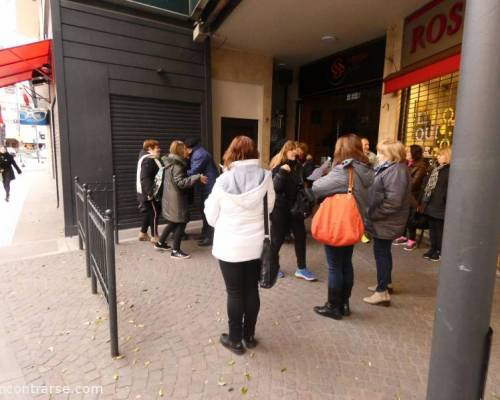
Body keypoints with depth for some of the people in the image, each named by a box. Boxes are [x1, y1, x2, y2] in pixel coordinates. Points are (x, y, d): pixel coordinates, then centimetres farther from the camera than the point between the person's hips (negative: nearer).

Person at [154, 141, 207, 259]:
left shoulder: (172, 163, 12)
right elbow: (181, 182, -26)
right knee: (181, 222, -2)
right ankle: (175, 251, 4)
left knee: (173, 222, 21)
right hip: (176, 199, -10)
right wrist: (197, 177, -29)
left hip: (171, 198, 10)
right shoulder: (177, 165, -19)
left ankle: (160, 243, 34)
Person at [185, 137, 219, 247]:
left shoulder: (199, 154, -18)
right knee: (204, 210, 18)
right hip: (206, 187, 11)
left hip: (209, 187, -11)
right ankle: (205, 233, 31)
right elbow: (193, 169, 16)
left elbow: (193, 172, -22)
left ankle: (210, 237, 2)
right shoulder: (198, 153, 17)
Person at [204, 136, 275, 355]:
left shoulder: (223, 180, -12)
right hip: (255, 244, 2)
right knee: (251, 290, 16)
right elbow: (270, 208, 0)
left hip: (229, 246, -2)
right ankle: (249, 336, 32)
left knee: (234, 292, 11)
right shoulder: (266, 178, -9)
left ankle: (235, 339, 26)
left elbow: (211, 218, -4)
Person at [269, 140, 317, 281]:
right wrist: (282, 172, -28)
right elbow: (276, 187, -21)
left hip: (295, 206, 6)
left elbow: (301, 185, 13)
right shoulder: (277, 167, -10)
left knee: (300, 236, 7)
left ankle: (301, 269, 19)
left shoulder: (297, 166, 7)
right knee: (277, 238, 5)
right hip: (280, 207, -6)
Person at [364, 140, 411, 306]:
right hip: (385, 221, 10)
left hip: (385, 222, -10)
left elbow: (393, 201, -28)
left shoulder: (396, 171, -21)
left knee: (381, 253, -3)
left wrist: (373, 214, -21)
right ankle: (386, 282, 36)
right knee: (383, 252, 20)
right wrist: (372, 212, 11)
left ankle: (382, 292, 6)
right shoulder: (389, 168, 12)